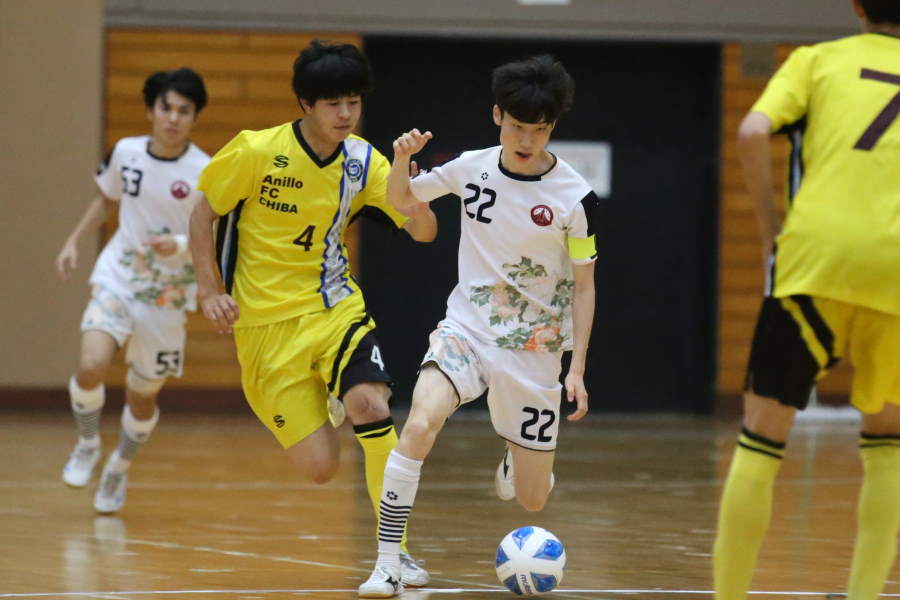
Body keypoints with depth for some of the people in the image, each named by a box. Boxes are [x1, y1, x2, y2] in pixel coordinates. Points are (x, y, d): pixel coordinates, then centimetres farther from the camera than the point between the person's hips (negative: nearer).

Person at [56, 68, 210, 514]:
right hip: (116, 280, 1)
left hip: (166, 296, -1)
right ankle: (87, 446, 6)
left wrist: (180, 245, -27)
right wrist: (74, 241, 12)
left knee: (143, 395, 10)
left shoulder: (206, 173, -13)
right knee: (92, 366, -23)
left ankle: (119, 469, 39)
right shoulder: (126, 152, -3)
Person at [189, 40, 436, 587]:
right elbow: (203, 215, 1)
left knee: (370, 405, -29)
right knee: (321, 469, -7)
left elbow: (424, 232, -6)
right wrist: (211, 290, -8)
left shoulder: (364, 162, -2)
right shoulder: (256, 153, -12)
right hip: (267, 324, -2)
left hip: (336, 310, 2)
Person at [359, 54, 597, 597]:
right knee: (421, 422, -30)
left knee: (532, 500, 5)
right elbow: (402, 201, 12)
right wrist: (403, 160, -10)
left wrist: (577, 369, -7)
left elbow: (583, 286, -2)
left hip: (534, 348, -1)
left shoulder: (576, 197, -11)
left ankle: (514, 458, 45)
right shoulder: (473, 168, -4)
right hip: (467, 328, 1)